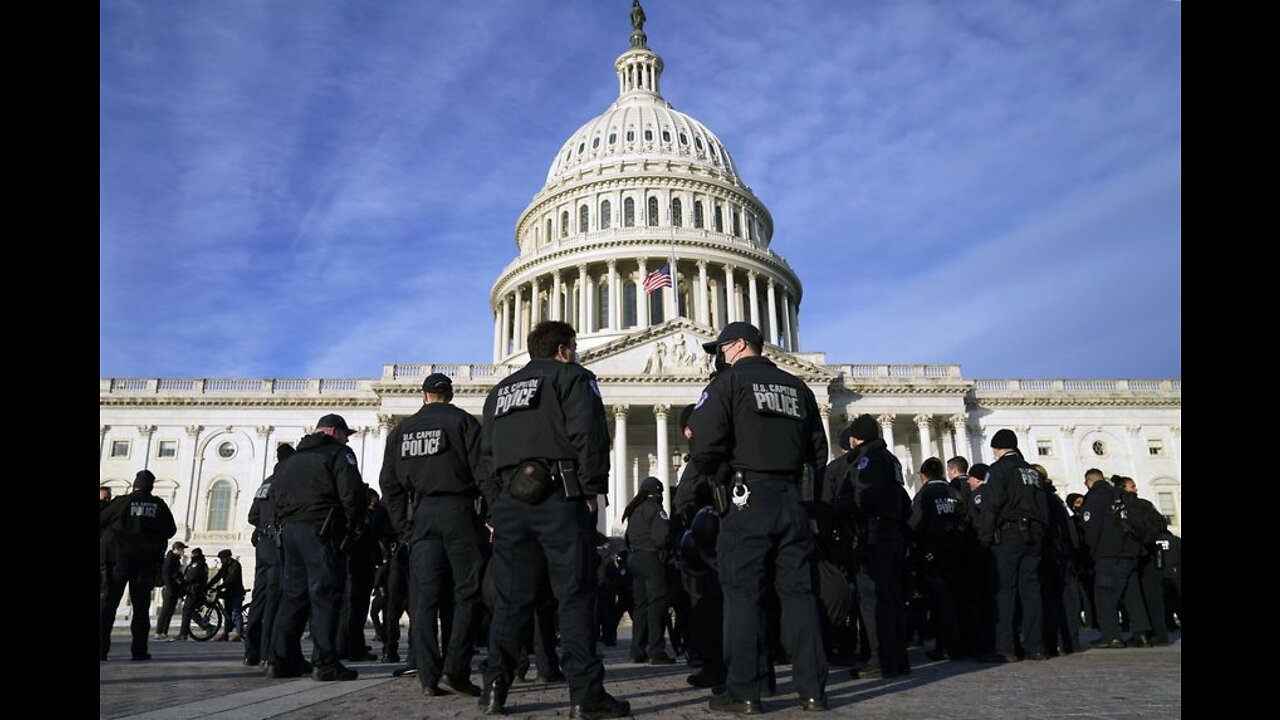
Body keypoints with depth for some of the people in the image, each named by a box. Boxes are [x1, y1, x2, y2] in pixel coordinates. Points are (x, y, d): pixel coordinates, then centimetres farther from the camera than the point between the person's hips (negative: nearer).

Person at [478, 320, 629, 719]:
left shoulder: (500, 390, 25)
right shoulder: (572, 377, 6)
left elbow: (485, 452, 21)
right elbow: (588, 434, -9)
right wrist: (592, 490, -6)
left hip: (508, 500, 6)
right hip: (557, 497, -5)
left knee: (510, 596, 9)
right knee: (575, 594, -5)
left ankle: (495, 686, 6)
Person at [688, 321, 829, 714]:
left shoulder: (729, 381, -1)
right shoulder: (797, 387, 16)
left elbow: (706, 443, -13)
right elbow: (819, 449, 15)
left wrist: (714, 476, 6)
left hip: (748, 500, -5)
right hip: (792, 500, 5)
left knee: (743, 595, 0)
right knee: (798, 592, 8)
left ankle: (744, 692, 1)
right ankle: (812, 688, 10)